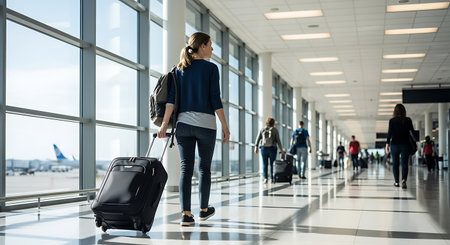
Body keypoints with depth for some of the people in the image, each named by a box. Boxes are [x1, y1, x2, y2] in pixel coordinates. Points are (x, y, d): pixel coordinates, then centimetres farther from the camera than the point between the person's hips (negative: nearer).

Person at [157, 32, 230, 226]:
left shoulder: (180, 69, 11)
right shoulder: (211, 68, -2)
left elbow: (172, 97, 3)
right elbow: (215, 99, -7)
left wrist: (164, 123, 0)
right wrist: (224, 126, -2)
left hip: (183, 122, 3)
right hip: (206, 123, -3)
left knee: (186, 168, 2)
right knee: (204, 168, 10)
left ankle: (186, 214, -5)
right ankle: (204, 209, 23)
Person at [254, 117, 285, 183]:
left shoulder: (262, 129, 7)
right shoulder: (275, 130, 1)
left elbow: (258, 139, 0)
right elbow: (278, 140, -3)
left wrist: (256, 147, -2)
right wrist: (281, 149, 1)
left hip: (263, 148, 1)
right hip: (272, 148, -1)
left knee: (264, 164, 5)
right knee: (272, 164, 7)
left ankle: (265, 178, -6)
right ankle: (272, 178, 4)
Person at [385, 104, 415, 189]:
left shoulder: (392, 121, -4)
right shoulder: (408, 120, 0)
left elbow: (390, 133, -7)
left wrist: (387, 144, -4)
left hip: (395, 144, 0)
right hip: (405, 145, 0)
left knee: (395, 164, 13)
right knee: (404, 163, -1)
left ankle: (396, 182, 17)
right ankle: (404, 179, -23)